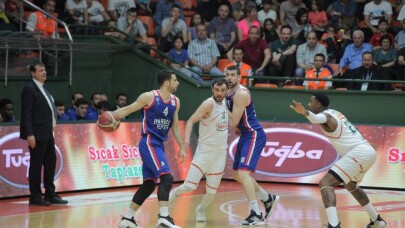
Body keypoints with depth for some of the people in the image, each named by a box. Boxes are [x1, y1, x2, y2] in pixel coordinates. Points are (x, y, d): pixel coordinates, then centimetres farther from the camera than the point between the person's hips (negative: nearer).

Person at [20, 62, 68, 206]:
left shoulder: (43, 89, 17)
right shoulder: (29, 89, -10)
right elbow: (26, 113, -15)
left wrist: (51, 130, 14)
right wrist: (29, 134, -20)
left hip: (47, 134, 9)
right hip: (37, 134, -9)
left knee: (50, 163, 12)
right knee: (36, 165, -3)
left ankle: (50, 194, 20)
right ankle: (35, 197, 2)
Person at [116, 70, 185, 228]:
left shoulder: (175, 102, 11)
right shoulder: (149, 97, -10)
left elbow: (175, 127, 19)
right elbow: (128, 109, -7)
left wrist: (182, 148, 15)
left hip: (159, 145, 9)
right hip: (149, 143, -9)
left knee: (149, 184, 10)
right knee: (167, 178, -21)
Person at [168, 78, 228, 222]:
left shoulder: (224, 103, 6)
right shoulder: (209, 104, -17)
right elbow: (191, 121, -23)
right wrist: (186, 140, -34)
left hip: (220, 153, 6)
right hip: (204, 151, -6)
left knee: (212, 191, 7)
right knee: (189, 186, -14)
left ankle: (201, 210, 35)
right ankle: (173, 194, 16)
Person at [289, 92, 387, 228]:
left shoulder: (325, 115, -8)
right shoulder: (334, 113, 20)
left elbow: (316, 118, -35)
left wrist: (304, 112, -54)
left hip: (358, 153, -10)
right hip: (368, 151, 10)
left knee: (325, 183, -17)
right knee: (350, 185, 36)